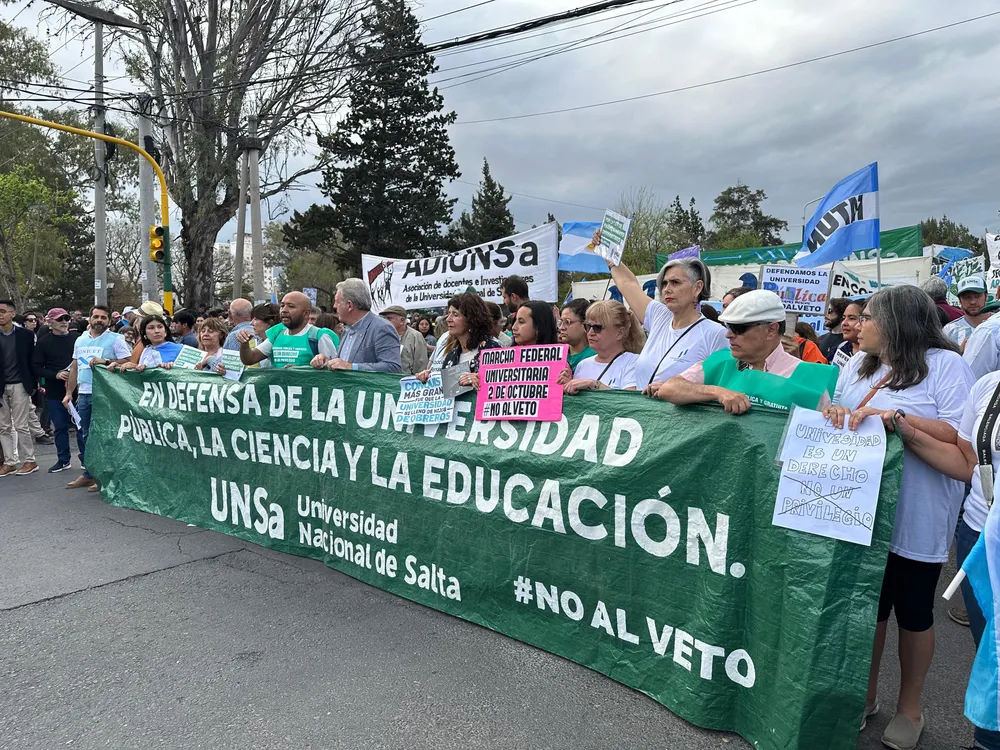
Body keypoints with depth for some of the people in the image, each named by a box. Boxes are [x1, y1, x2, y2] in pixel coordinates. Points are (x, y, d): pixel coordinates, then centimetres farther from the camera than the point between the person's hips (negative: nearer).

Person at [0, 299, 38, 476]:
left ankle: (29, 461, 9)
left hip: (19, 385, -3)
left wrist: (35, 382, -2)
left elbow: (32, 360, 1)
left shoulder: (26, 335, -1)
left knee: (20, 426, -1)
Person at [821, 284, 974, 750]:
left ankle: (909, 708, 31)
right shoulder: (857, 367, 10)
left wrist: (895, 418, -24)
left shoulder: (945, 365, -8)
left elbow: (963, 436, -16)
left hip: (916, 518, -5)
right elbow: (842, 422, 13)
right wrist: (837, 413, -9)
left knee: (913, 611, 11)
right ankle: (866, 694, 34)